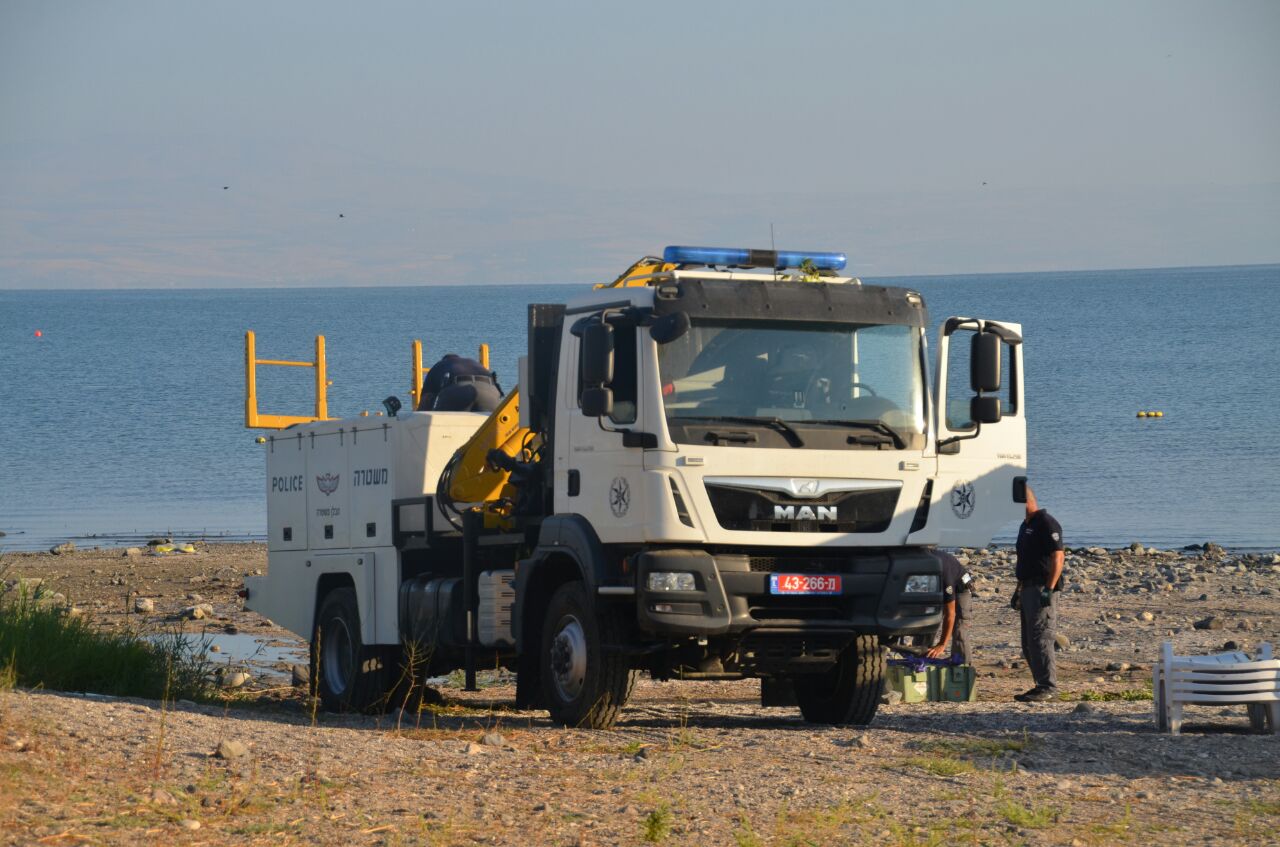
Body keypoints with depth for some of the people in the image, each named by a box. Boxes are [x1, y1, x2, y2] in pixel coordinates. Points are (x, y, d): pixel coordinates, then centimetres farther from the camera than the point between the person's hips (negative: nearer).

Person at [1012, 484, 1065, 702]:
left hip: (1042, 589, -10)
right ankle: (1042, 685, 15)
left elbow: (1057, 558, -18)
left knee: (1040, 638, -13)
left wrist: (1049, 589, -23)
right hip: (1029, 588, 10)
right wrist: (1019, 590, 24)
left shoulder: (1047, 524, -12)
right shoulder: (1026, 526, 19)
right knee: (1029, 643, 11)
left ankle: (1048, 687, -13)